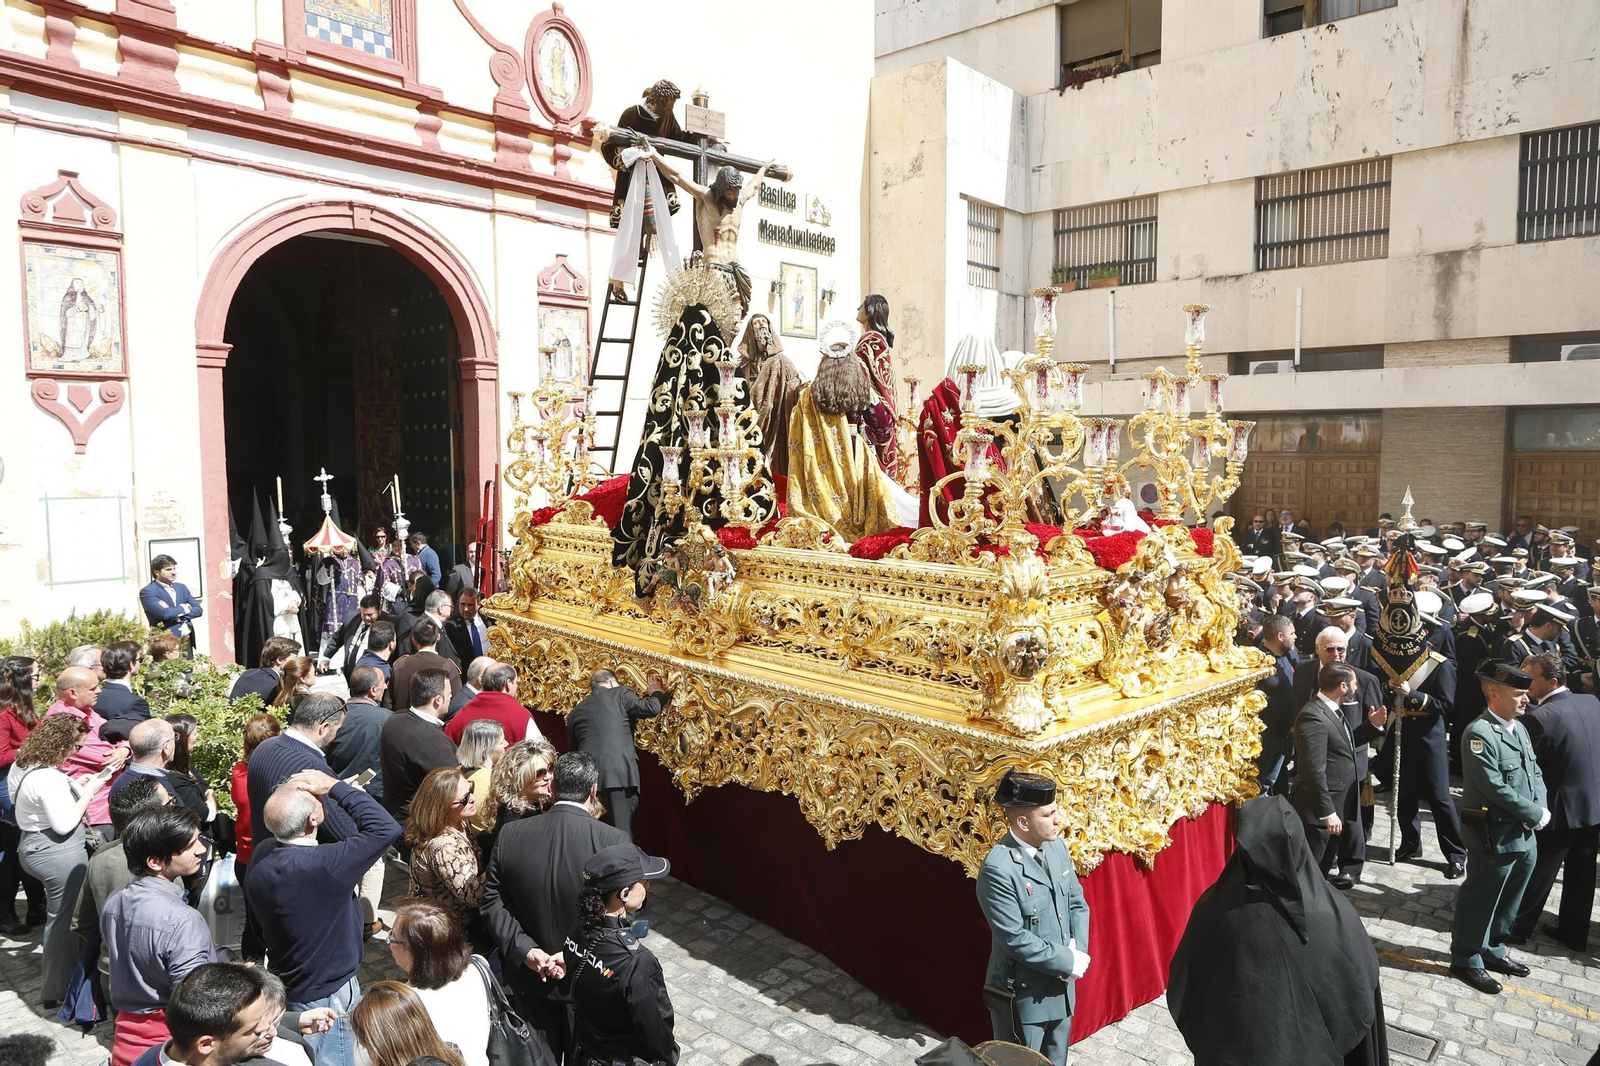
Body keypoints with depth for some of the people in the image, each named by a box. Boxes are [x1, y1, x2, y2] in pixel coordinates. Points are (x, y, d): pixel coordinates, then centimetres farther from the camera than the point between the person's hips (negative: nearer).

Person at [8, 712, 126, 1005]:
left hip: (31, 847, 10)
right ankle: (58, 990, 14)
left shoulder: (21, 766, 4)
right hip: (59, 855, -10)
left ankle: (53, 981, 32)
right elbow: (64, 824, -26)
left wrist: (70, 784, 8)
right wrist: (88, 792, -17)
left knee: (57, 914, 21)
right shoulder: (50, 778, -27)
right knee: (64, 918, 3)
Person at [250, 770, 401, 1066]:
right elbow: (386, 828, -34)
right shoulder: (323, 866, -35)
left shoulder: (261, 856, -10)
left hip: (283, 983, 8)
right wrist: (335, 786, -27)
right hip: (327, 997, -8)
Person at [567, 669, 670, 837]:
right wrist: (657, 692, 22)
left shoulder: (576, 711, 22)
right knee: (622, 834, -6)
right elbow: (652, 708, 3)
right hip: (618, 773, -4)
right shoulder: (619, 693, 9)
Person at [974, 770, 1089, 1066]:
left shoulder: (1056, 846, -3)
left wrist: (1078, 950, -9)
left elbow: (1077, 903, 6)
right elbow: (1016, 939, -25)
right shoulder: (998, 869, -27)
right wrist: (1069, 962, -17)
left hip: (1061, 987, 7)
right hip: (1022, 995, -7)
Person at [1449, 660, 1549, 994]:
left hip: (1525, 834, 9)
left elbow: (1535, 773, 11)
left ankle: (1492, 950, 37)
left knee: (1508, 901, 20)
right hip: (1495, 837, -9)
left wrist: (1539, 809, -6)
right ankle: (1466, 958, 18)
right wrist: (1535, 815, -14)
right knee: (1481, 898, 4)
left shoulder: (1518, 727, 8)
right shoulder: (1479, 733, -20)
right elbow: (1496, 788, -23)